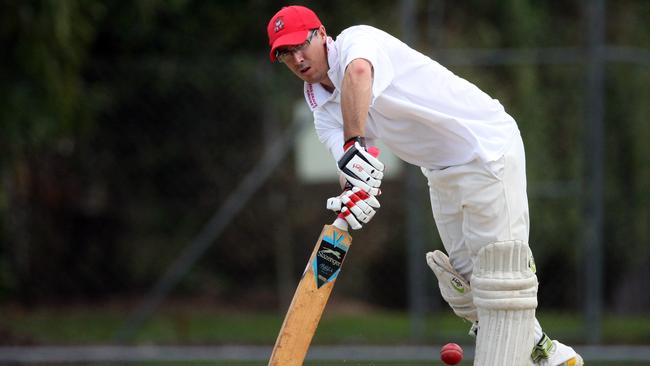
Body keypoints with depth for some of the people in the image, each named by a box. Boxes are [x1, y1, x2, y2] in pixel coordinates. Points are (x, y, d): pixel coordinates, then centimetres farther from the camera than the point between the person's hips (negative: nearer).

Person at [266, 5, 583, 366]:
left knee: (498, 275, -12)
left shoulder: (356, 39, -17)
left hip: (487, 144, -9)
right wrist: (356, 191, -33)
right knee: (465, 277, 11)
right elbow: (352, 168, -10)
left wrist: (355, 144, -48)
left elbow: (358, 72, -42)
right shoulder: (324, 112, 6)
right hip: (441, 172, 9)